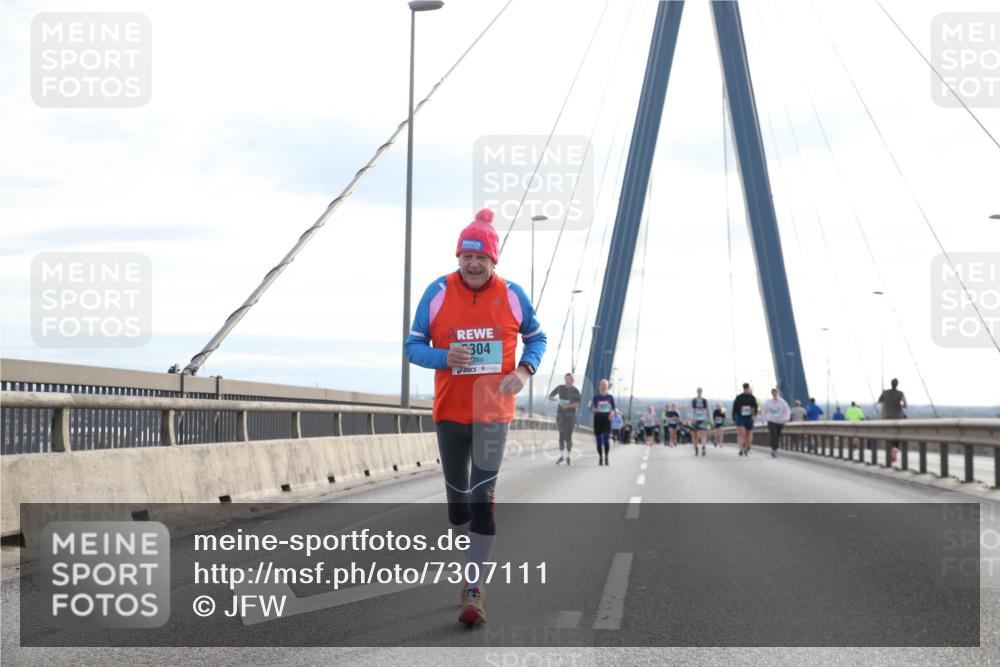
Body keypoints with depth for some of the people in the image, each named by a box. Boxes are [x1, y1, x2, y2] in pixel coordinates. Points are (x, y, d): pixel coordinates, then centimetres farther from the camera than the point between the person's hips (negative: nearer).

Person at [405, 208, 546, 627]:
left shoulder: (511, 295, -3)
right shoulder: (438, 292, -4)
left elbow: (536, 338, 11)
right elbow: (413, 346, 0)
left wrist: (525, 370, -10)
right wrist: (444, 358, -21)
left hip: (493, 411, -1)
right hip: (450, 411, 2)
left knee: (483, 495, -10)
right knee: (457, 493, 12)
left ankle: (473, 590, -8)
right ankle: (472, 551, 40)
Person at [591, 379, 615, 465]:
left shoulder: (610, 397, 6)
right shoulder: (595, 397, 3)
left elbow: (613, 408, 13)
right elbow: (591, 407, 1)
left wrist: (612, 412, -9)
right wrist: (594, 409, -22)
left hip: (606, 420, 0)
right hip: (598, 419, 0)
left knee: (606, 439, -13)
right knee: (599, 440, 2)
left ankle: (606, 457, -8)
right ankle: (600, 458, 12)